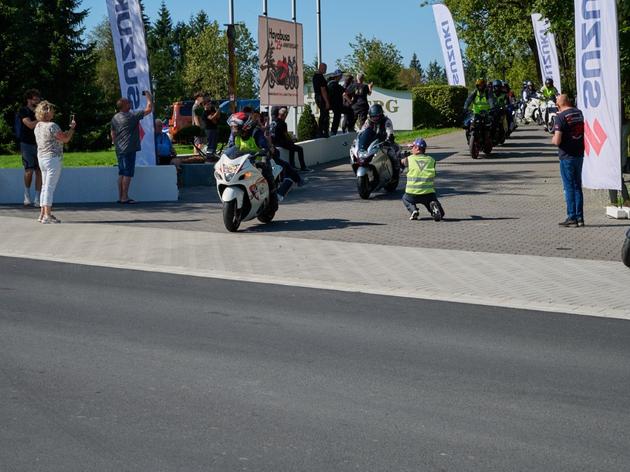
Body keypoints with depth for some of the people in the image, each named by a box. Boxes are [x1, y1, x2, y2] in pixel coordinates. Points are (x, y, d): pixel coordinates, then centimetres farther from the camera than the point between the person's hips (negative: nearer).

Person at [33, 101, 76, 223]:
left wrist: (68, 131, 21)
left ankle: (42, 214, 16)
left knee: (45, 186, 14)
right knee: (50, 187, -7)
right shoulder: (52, 126, -17)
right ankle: (47, 215, -7)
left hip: (41, 158, 9)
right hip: (52, 158, -9)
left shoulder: (38, 126, 10)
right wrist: (72, 127, 3)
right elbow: (65, 139, -12)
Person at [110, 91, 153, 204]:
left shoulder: (115, 118, 9)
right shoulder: (132, 116, -11)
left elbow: (113, 133, 18)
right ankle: (125, 197, -7)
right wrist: (149, 97, 3)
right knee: (127, 173, -6)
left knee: (121, 173, 12)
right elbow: (149, 109, -10)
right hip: (129, 149, -8)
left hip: (120, 150, 8)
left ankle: (120, 197, 14)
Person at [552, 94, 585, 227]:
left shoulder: (561, 117, -16)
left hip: (567, 156, -6)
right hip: (579, 154, 6)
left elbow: (557, 141, -22)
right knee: (577, 186, 13)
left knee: (569, 187, 0)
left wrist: (553, 140, 0)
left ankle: (572, 217, 0)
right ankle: (579, 217, 14)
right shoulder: (579, 113, 6)